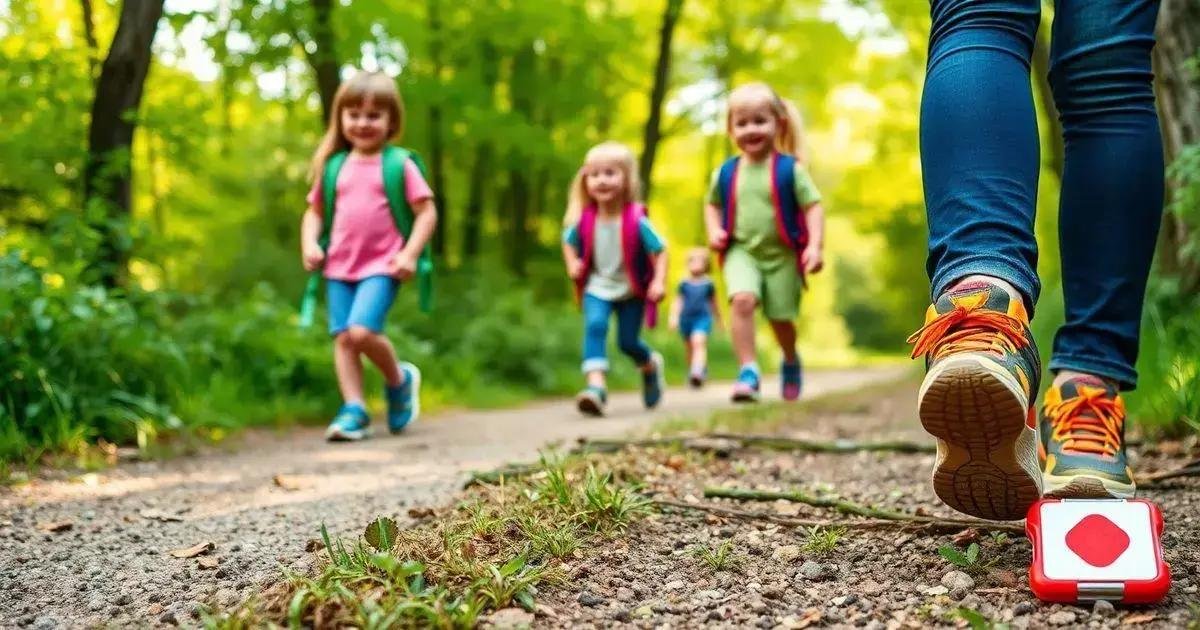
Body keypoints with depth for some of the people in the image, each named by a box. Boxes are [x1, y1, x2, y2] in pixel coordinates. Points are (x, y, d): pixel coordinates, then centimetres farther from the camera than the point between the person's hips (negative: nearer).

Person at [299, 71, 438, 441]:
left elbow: (426, 212, -2)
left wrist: (410, 253, -12)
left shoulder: (399, 164, -1)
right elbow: (315, 212, 18)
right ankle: (353, 410, 5)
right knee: (342, 337, -2)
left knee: (362, 331, -20)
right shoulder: (333, 166, 10)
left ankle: (399, 379, 7)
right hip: (339, 267, 5)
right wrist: (310, 244, 0)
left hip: (381, 266, -4)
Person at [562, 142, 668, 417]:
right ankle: (596, 386, -34)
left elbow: (659, 250, -14)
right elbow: (568, 241, 10)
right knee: (594, 325, -25)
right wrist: (573, 265, -6)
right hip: (598, 287, 2)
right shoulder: (584, 219, -12)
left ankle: (651, 364, 42)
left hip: (631, 291, -1)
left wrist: (658, 282, -25)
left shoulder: (636, 220, -22)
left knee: (627, 342, 6)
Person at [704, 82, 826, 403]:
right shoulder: (725, 172, 2)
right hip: (741, 252, 1)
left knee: (781, 317, 8)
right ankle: (748, 370, -21)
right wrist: (714, 231, 1)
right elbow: (712, 204, 19)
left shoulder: (790, 169, -7)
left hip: (781, 255, -1)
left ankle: (791, 361, 41)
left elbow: (813, 206, -7)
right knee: (742, 299, -26)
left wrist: (815, 246, -18)